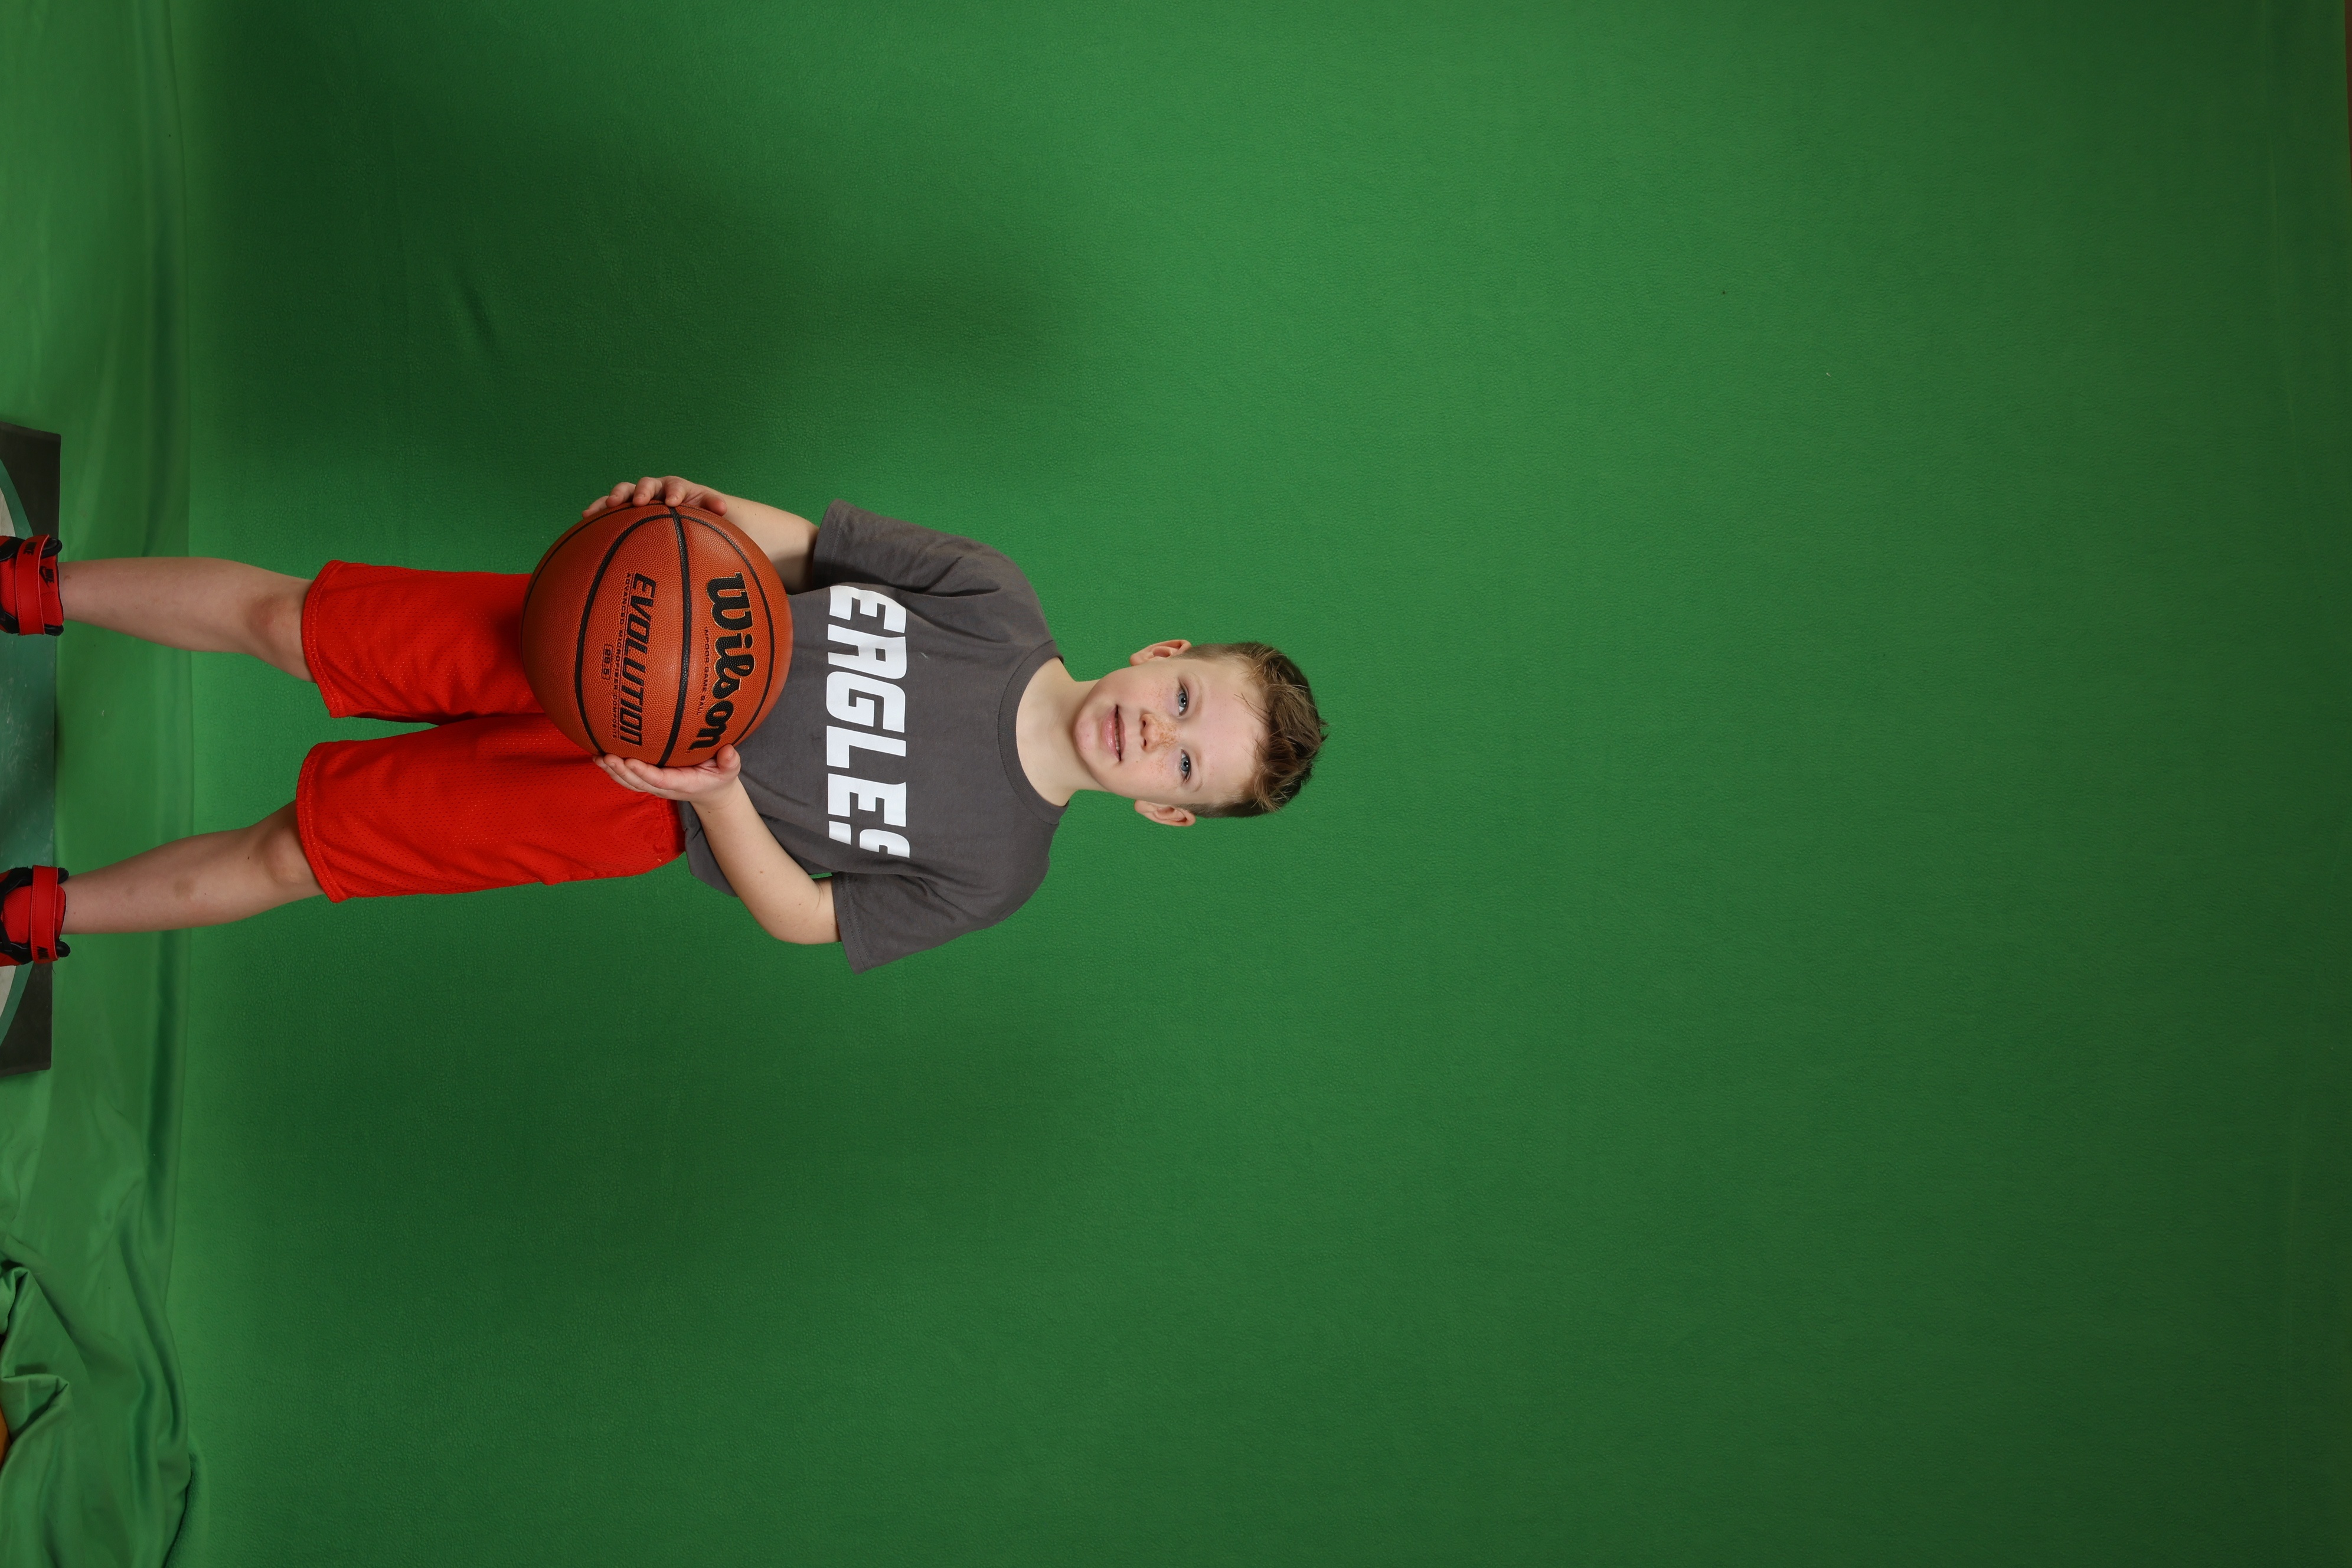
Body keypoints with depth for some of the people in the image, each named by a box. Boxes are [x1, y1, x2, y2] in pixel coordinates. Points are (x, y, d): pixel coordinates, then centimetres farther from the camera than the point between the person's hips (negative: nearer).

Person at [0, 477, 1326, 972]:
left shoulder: (992, 875, -15)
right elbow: (794, 538, -3)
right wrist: (698, 508, -25)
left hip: (615, 809, -1)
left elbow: (805, 919, -9)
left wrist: (715, 792, -27)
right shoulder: (995, 601, -12)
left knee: (288, 854, 3)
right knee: (280, 616, 4)